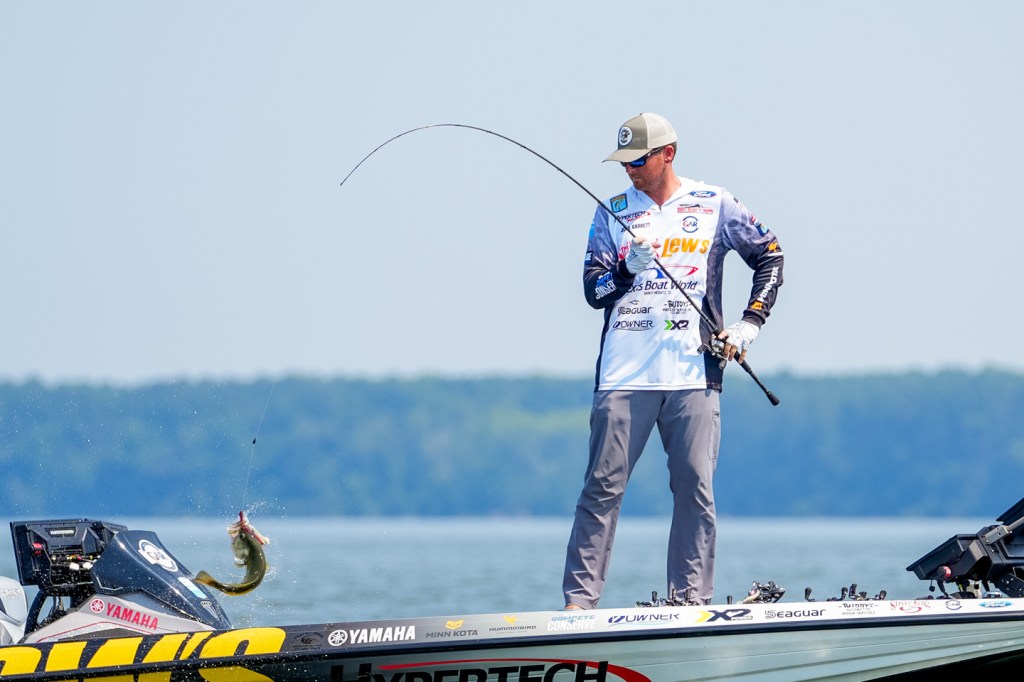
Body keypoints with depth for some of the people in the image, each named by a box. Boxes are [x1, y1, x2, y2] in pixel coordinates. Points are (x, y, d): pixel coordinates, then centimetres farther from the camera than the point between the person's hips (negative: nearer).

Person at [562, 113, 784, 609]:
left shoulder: (713, 205, 8)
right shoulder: (614, 213, 12)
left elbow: (769, 256, 14)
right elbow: (592, 289, 6)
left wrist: (750, 324, 4)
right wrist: (628, 270, -15)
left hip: (693, 372, -1)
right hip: (624, 375, 1)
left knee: (695, 486, -5)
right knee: (603, 486, -4)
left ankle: (693, 598, -1)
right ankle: (579, 598, -3)